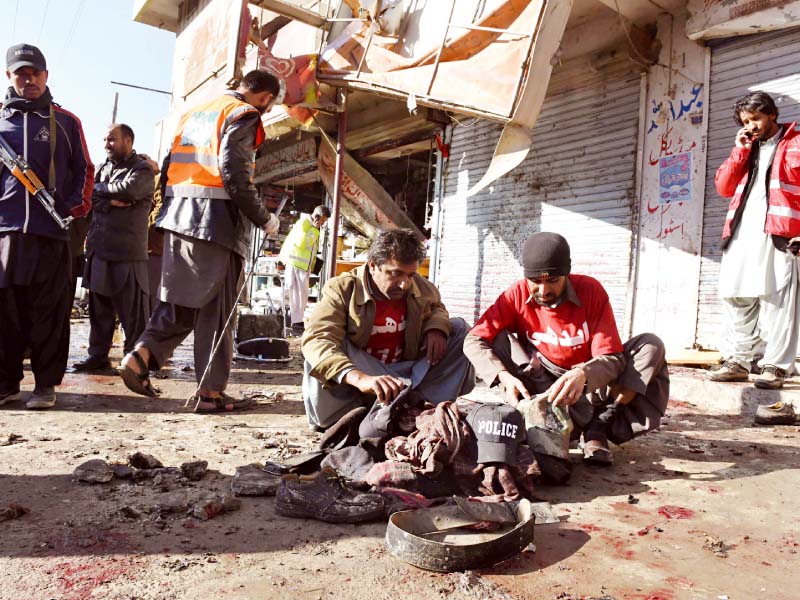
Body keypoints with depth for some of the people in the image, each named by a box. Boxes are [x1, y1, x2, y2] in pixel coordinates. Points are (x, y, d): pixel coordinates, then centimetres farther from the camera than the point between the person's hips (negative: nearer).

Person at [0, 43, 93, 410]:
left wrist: (76, 208, 1)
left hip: (51, 229, -1)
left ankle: (46, 385, 6)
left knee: (49, 311, -2)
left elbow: (84, 170, 14)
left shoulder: (65, 122, 14)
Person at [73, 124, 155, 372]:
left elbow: (128, 189, -19)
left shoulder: (142, 169, 0)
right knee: (99, 307, 9)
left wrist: (100, 188, -2)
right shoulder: (104, 167, 20)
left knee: (132, 310, -3)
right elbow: (89, 197, 8)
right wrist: (111, 201, -10)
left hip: (127, 251, -6)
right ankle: (98, 354, 18)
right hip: (99, 249, 7)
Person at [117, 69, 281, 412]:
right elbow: (234, 173, -15)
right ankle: (211, 391, 1)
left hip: (177, 215, 8)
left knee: (180, 299, 15)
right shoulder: (243, 115, -3)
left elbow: (169, 168, 19)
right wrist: (264, 219, -7)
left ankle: (141, 355, 0)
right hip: (216, 218, -7)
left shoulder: (194, 112, 23)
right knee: (215, 305, -3)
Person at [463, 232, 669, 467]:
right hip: (541, 382, 1)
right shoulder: (518, 294, -14)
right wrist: (504, 376, -38)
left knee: (651, 346, -21)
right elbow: (474, 340, -20)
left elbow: (612, 358, -20)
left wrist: (583, 374, -43)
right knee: (498, 340, -25)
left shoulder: (590, 290, -16)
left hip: (590, 380, -1)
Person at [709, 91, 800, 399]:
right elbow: (724, 187, 13)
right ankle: (738, 361, 10)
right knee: (736, 298, 4)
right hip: (741, 234, 6)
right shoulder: (746, 149, 23)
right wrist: (740, 150, 5)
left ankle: (775, 367, -4)